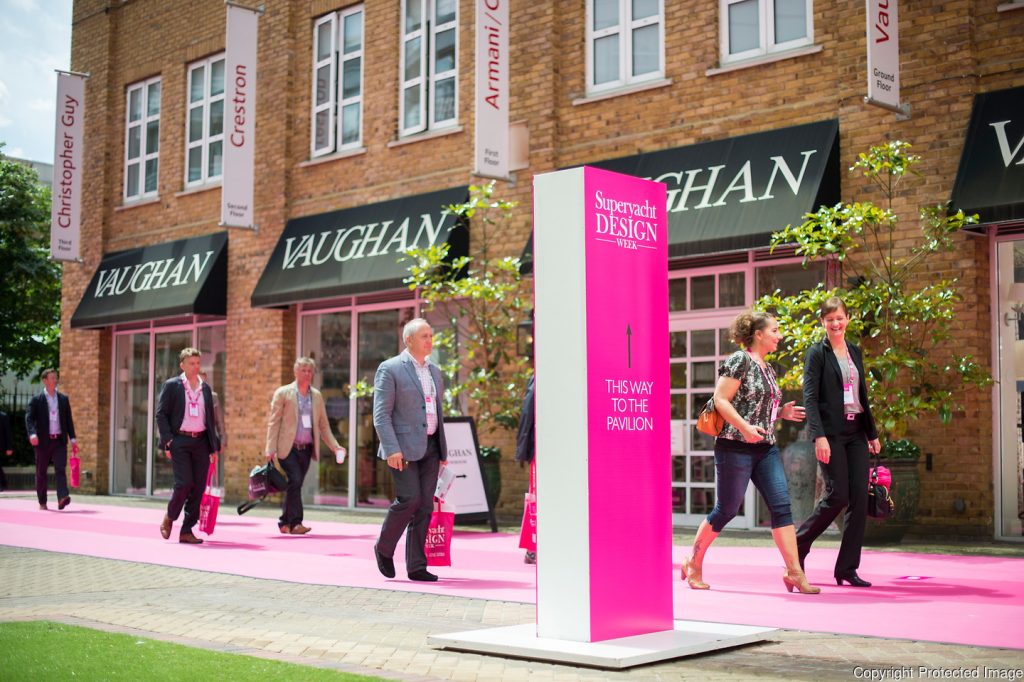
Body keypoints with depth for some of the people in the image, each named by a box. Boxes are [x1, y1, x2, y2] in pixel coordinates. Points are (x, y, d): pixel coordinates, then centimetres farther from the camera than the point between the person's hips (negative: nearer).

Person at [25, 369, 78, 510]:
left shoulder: (63, 399, 12)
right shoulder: (36, 400, 1)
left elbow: (69, 420, 13)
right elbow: (29, 418, -9)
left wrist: (73, 439, 7)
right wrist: (32, 434, -26)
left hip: (60, 440, 2)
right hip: (43, 441, -1)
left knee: (61, 469, -13)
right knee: (41, 472, 6)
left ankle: (62, 498, -25)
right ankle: (42, 502, 17)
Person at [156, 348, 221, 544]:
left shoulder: (205, 388, 14)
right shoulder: (171, 385, 1)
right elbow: (161, 414, -2)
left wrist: (214, 446, 11)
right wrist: (167, 441, -11)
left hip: (201, 442, 5)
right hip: (179, 441, -4)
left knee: (198, 488, 1)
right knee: (184, 483, -13)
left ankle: (187, 530, 9)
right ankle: (169, 518, 14)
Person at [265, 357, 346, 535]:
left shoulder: (317, 396, 13)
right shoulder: (283, 393, 0)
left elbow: (323, 425, 15)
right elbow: (273, 422, -3)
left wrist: (335, 446, 4)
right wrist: (270, 449, -10)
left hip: (306, 448, 4)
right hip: (288, 447, -4)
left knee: (295, 485, 7)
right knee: (295, 481, -17)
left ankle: (284, 523, 16)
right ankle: (295, 523, -13)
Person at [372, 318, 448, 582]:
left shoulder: (434, 371, 17)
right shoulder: (390, 369, -5)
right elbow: (381, 414, -11)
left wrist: (443, 448, 16)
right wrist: (391, 449, -20)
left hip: (430, 447, 7)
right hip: (403, 446, -6)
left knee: (424, 506, 3)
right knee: (409, 499, -15)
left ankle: (416, 567, 7)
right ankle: (384, 548, 9)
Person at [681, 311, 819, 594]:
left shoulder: (768, 368, 16)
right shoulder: (739, 361, -9)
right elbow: (720, 400, -15)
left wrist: (782, 413, 8)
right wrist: (745, 427, -24)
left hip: (766, 448, 8)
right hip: (736, 448, -8)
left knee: (782, 507, -3)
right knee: (726, 510, 1)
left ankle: (794, 572, -3)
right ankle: (693, 563, 18)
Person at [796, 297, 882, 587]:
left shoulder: (855, 352, 16)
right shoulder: (816, 353, -3)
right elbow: (810, 397, -10)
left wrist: (872, 433, 17)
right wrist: (819, 436, -20)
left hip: (855, 433, 6)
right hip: (831, 433, -6)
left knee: (859, 498, 0)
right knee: (838, 496, -10)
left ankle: (847, 569, 5)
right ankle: (798, 545, 12)